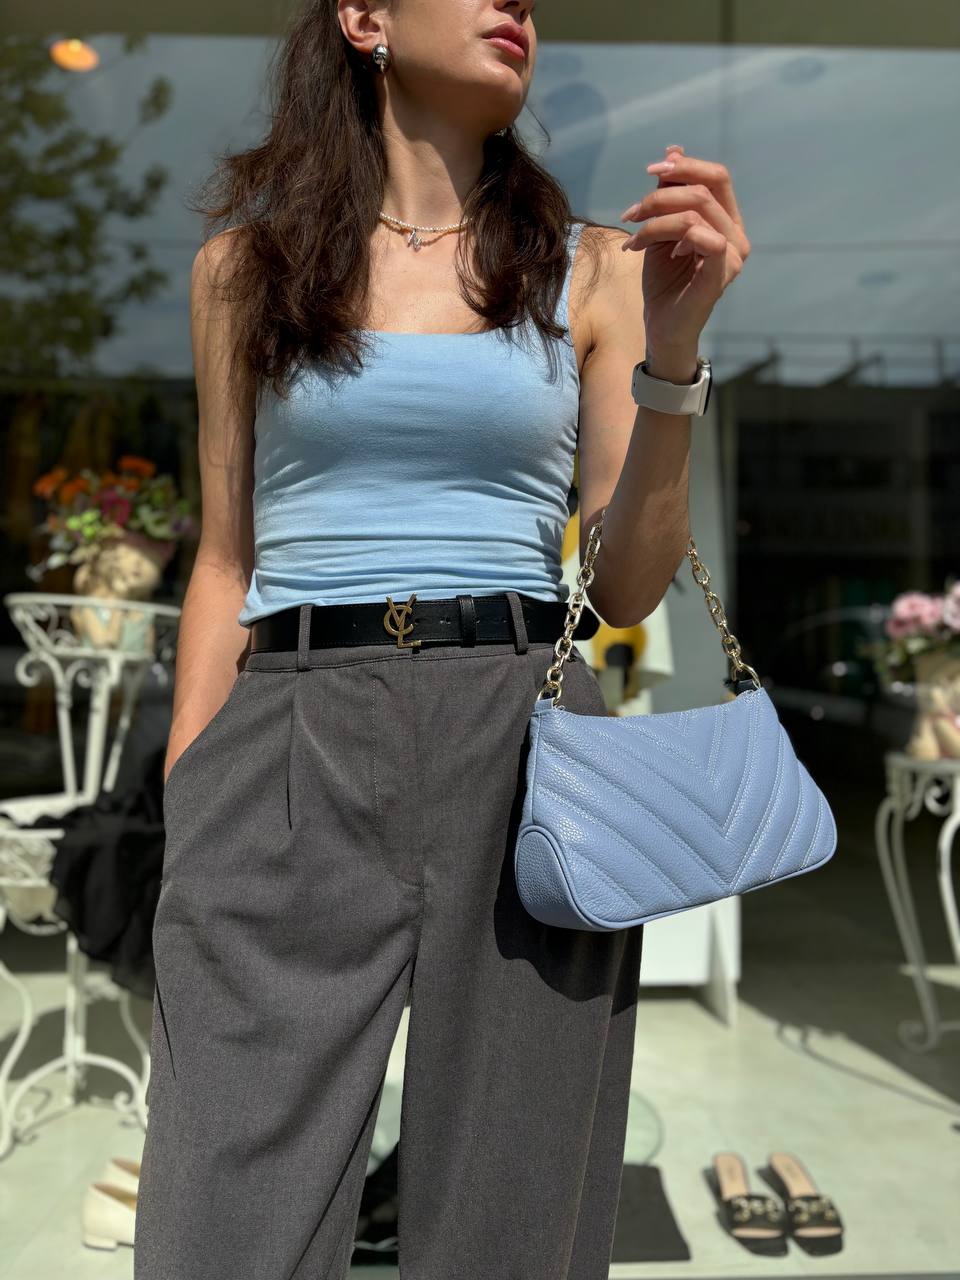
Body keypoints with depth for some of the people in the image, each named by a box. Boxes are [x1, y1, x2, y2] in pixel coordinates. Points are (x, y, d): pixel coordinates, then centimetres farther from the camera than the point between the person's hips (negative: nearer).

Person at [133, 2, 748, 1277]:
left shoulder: (591, 270, 10)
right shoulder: (246, 263, 11)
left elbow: (627, 587, 4)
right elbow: (226, 564, 11)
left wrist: (673, 348, -9)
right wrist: (183, 812, 5)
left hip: (526, 741, 1)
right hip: (290, 752, 0)